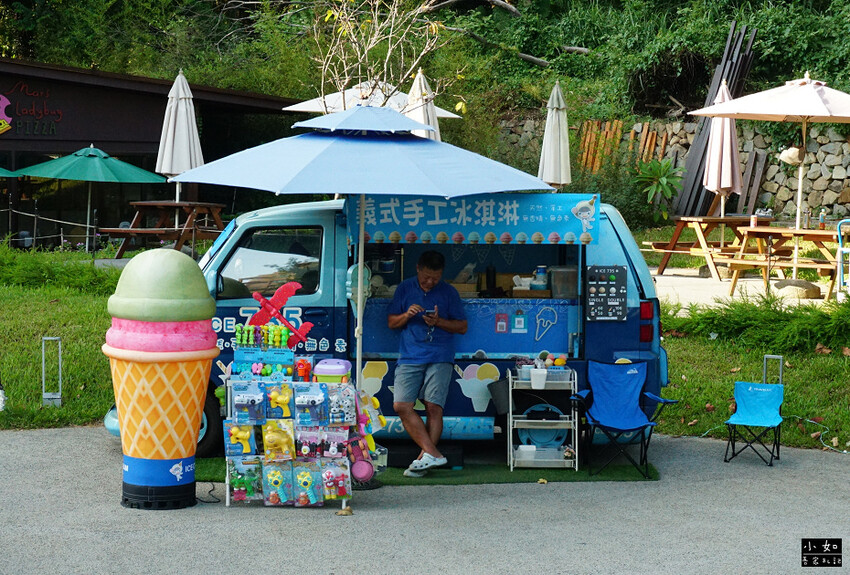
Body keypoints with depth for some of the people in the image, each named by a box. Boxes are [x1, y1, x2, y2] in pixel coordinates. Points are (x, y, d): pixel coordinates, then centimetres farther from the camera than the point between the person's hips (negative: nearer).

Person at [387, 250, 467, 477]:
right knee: (401, 405, -12)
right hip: (410, 357, 2)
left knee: (434, 407, -11)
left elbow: (462, 327, 9)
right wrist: (407, 315, -7)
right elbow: (391, 322, 14)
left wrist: (438, 322, -9)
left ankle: (424, 457, -5)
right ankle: (432, 453, -14)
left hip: (440, 358, -2)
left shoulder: (449, 292, 7)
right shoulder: (405, 288, 11)